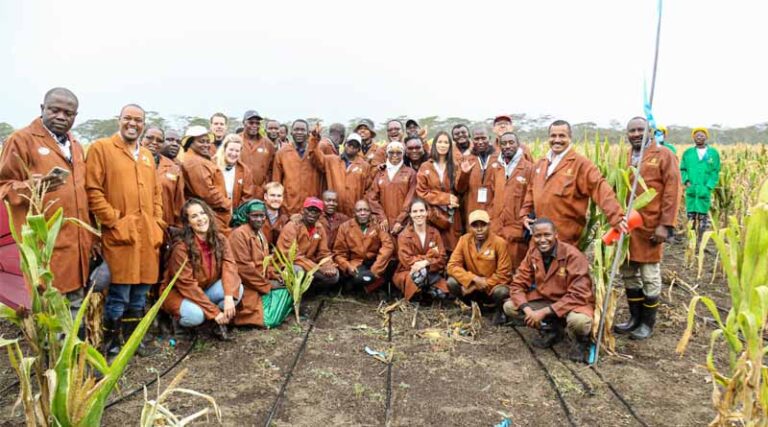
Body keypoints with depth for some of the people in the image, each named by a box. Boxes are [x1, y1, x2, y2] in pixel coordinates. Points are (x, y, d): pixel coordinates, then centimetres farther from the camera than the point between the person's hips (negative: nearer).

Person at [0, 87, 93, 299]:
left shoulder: (75, 146, 18)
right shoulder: (22, 139, -4)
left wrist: (91, 238, 19)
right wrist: (31, 187, -27)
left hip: (77, 246, 7)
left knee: (75, 311, 13)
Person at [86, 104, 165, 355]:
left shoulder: (147, 155, 19)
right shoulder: (101, 148, -1)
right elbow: (93, 191, -7)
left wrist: (157, 223, 10)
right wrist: (113, 221, -12)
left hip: (148, 234, 6)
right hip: (119, 234, -6)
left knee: (140, 293, 12)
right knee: (119, 294, -4)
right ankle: (110, 342, 11)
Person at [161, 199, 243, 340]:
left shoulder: (220, 240, -9)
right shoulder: (181, 248, -24)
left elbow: (229, 267, -20)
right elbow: (187, 285, -24)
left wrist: (229, 297, -38)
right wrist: (214, 311, -28)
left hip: (207, 290, 5)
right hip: (178, 292, -4)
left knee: (237, 289, -22)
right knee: (196, 314, -35)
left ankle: (220, 323, -1)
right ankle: (176, 318, 0)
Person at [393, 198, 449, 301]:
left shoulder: (435, 233, 2)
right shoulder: (403, 235, -8)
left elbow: (441, 258, -6)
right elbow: (407, 261, -17)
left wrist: (426, 262, -26)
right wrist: (430, 255, -18)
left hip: (431, 274, 4)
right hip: (407, 274, -3)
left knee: (442, 294, -24)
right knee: (422, 272, -38)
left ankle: (424, 292, 5)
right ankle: (416, 295, -9)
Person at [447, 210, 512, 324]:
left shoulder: (499, 243, -17)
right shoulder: (464, 240, -10)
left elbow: (504, 274, -14)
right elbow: (452, 266, -13)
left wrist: (484, 284, -21)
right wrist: (474, 279, -25)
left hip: (492, 286, -3)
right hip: (472, 285, 3)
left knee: (502, 291, -36)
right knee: (452, 282, -23)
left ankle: (500, 311, 2)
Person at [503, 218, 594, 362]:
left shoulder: (573, 255, -23)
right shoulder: (532, 253, -7)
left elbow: (578, 295, -26)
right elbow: (517, 284, -6)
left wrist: (544, 312, -30)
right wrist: (527, 309, -26)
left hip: (572, 302, -5)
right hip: (545, 300, 5)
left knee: (578, 320, -39)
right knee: (509, 307, -13)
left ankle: (580, 341, 0)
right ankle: (550, 330, 6)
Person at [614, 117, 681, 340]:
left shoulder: (664, 155, -3)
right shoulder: (625, 159, 12)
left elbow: (672, 192, -8)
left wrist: (666, 225, -15)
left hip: (650, 226, -5)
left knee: (650, 277, 3)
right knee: (628, 274, 12)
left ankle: (648, 323, 18)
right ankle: (635, 318, 26)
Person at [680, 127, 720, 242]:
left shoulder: (713, 153, 7)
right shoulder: (687, 153, 10)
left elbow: (715, 172, 4)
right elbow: (682, 169, 11)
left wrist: (709, 186, -7)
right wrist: (686, 181, -6)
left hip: (705, 190, -1)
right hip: (691, 189, 1)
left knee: (703, 215, 1)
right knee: (691, 215, 1)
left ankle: (701, 240, 7)